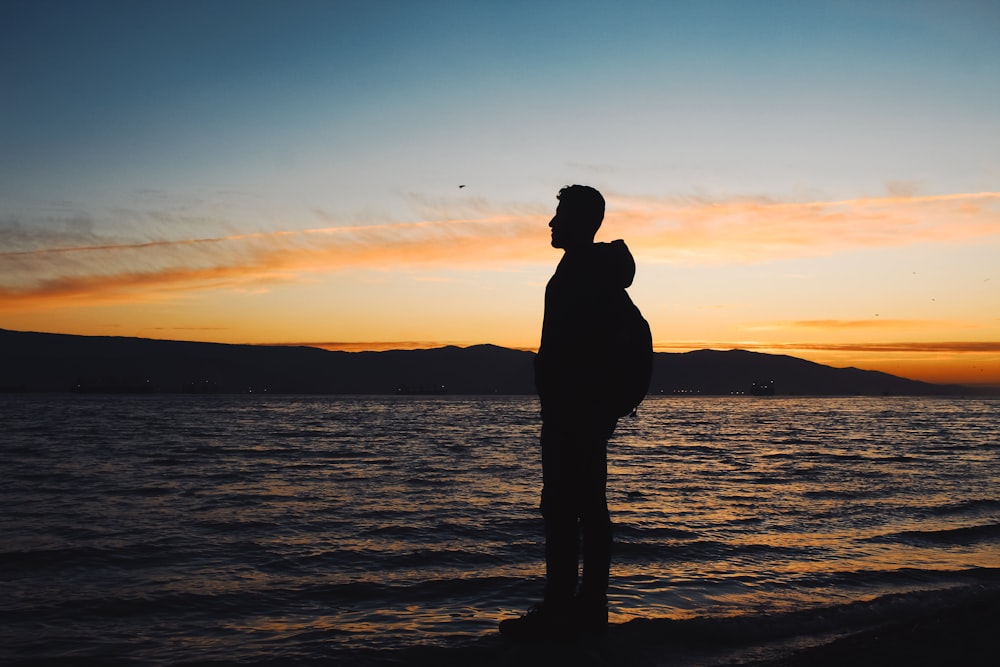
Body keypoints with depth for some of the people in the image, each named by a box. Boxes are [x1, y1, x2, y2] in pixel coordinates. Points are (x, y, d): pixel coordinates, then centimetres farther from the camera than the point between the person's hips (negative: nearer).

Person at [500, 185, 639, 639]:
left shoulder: (581, 270, -11)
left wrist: (560, 410, -23)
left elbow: (573, 343, -21)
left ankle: (558, 610, -5)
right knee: (589, 507, 10)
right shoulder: (603, 269, 21)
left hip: (573, 409, -10)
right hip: (592, 409, 11)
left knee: (561, 506, -8)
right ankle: (590, 606, 16)